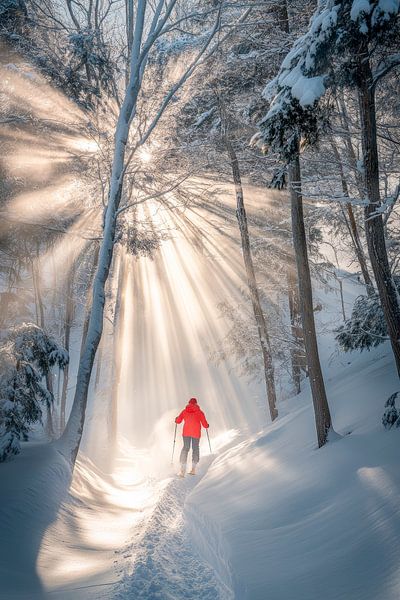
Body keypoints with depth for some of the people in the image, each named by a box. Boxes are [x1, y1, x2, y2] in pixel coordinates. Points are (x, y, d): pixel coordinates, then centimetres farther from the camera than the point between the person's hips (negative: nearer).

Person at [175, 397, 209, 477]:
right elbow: (205, 424, 0)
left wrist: (176, 419, 33)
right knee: (195, 448, 15)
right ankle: (193, 469, 13)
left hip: (186, 433, 1)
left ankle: (182, 470, -6)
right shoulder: (200, 412, 1)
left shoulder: (184, 411, 5)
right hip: (196, 433, -1)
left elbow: (178, 421, 10)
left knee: (185, 448, 7)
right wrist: (207, 426, 24)